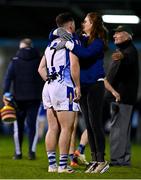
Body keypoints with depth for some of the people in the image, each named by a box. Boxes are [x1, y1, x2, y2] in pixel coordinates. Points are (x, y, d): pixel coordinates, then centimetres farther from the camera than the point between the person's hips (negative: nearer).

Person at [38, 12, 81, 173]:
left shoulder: (51, 44, 20)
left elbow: (41, 69, 20)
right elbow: (74, 65, -16)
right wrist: (78, 86, -11)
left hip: (49, 87, 8)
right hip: (64, 88, -8)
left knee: (52, 128, 9)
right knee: (66, 128, -4)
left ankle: (52, 164, 10)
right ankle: (63, 165, -6)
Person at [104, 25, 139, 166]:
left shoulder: (130, 50, -12)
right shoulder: (122, 51, 22)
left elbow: (128, 60, -37)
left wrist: (122, 57, -58)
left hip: (122, 95, -11)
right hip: (118, 95, 11)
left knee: (118, 127, -13)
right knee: (122, 128, 13)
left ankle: (117, 158, -15)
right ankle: (124, 158, 17)